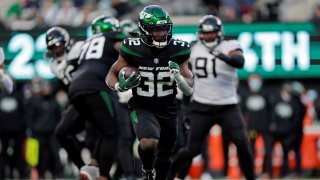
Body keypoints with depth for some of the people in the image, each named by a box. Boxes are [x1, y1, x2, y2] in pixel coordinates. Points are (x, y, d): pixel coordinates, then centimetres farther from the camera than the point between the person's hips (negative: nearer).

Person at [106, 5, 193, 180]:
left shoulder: (177, 50, -9)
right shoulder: (134, 49, -16)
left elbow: (189, 90, -6)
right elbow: (111, 75, -3)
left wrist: (178, 76, -27)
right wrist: (120, 86, -26)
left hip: (168, 110, 4)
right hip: (142, 108, -4)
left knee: (164, 158, 17)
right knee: (148, 143, -32)